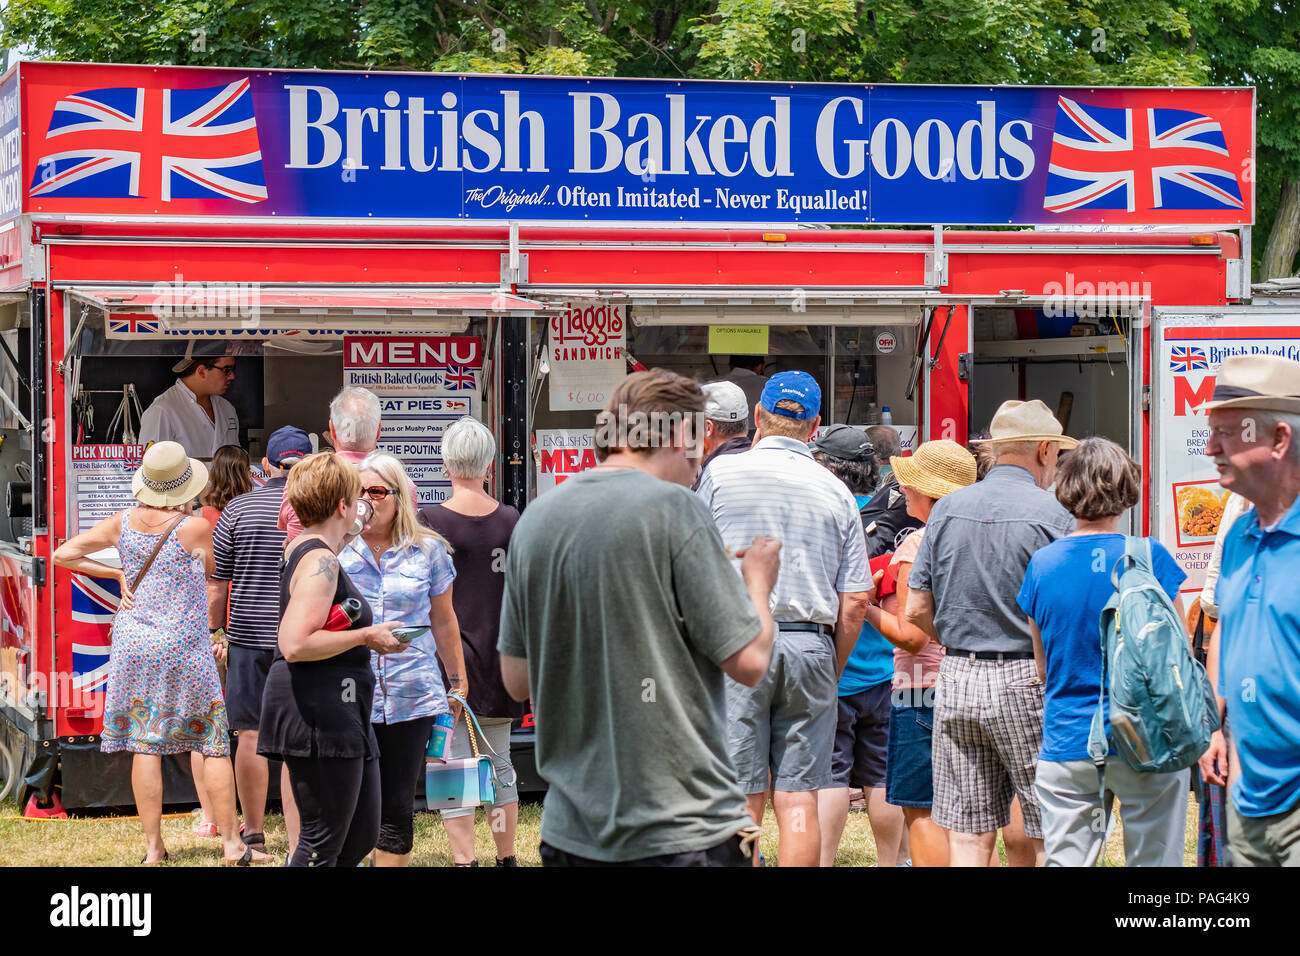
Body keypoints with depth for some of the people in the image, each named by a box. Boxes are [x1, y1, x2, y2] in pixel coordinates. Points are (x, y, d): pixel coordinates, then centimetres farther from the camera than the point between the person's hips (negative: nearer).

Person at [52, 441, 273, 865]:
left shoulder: (124, 522, 0)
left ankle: (153, 848, 4)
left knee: (145, 746, 4)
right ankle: (232, 844, 5)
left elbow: (63, 554, 4)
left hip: (133, 641, 4)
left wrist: (117, 574, 6)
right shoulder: (196, 528, -13)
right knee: (214, 745, 5)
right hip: (184, 647, -4)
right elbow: (212, 572, 6)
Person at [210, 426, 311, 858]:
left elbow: (217, 583, 5)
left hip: (248, 635, 1)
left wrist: (214, 632, 16)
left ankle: (253, 829, 24)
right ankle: (297, 840, -8)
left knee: (251, 735, 11)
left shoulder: (238, 510, 0)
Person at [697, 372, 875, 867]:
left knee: (741, 798, -1)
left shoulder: (722, 473, 1)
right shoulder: (836, 493, 7)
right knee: (799, 798, 4)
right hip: (811, 646, 2)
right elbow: (856, 601, 5)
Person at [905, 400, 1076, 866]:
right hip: (1026, 683, -5)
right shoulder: (1051, 516, -9)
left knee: (967, 834, 5)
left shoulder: (947, 509, 7)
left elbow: (917, 610, 7)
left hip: (958, 676, 5)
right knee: (1048, 833, 2)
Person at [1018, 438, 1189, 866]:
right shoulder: (1149, 558, -8)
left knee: (1066, 861, 5)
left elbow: (1042, 668, 11)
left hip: (1066, 746, 3)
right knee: (1154, 860, 5)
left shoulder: (1041, 563, 1)